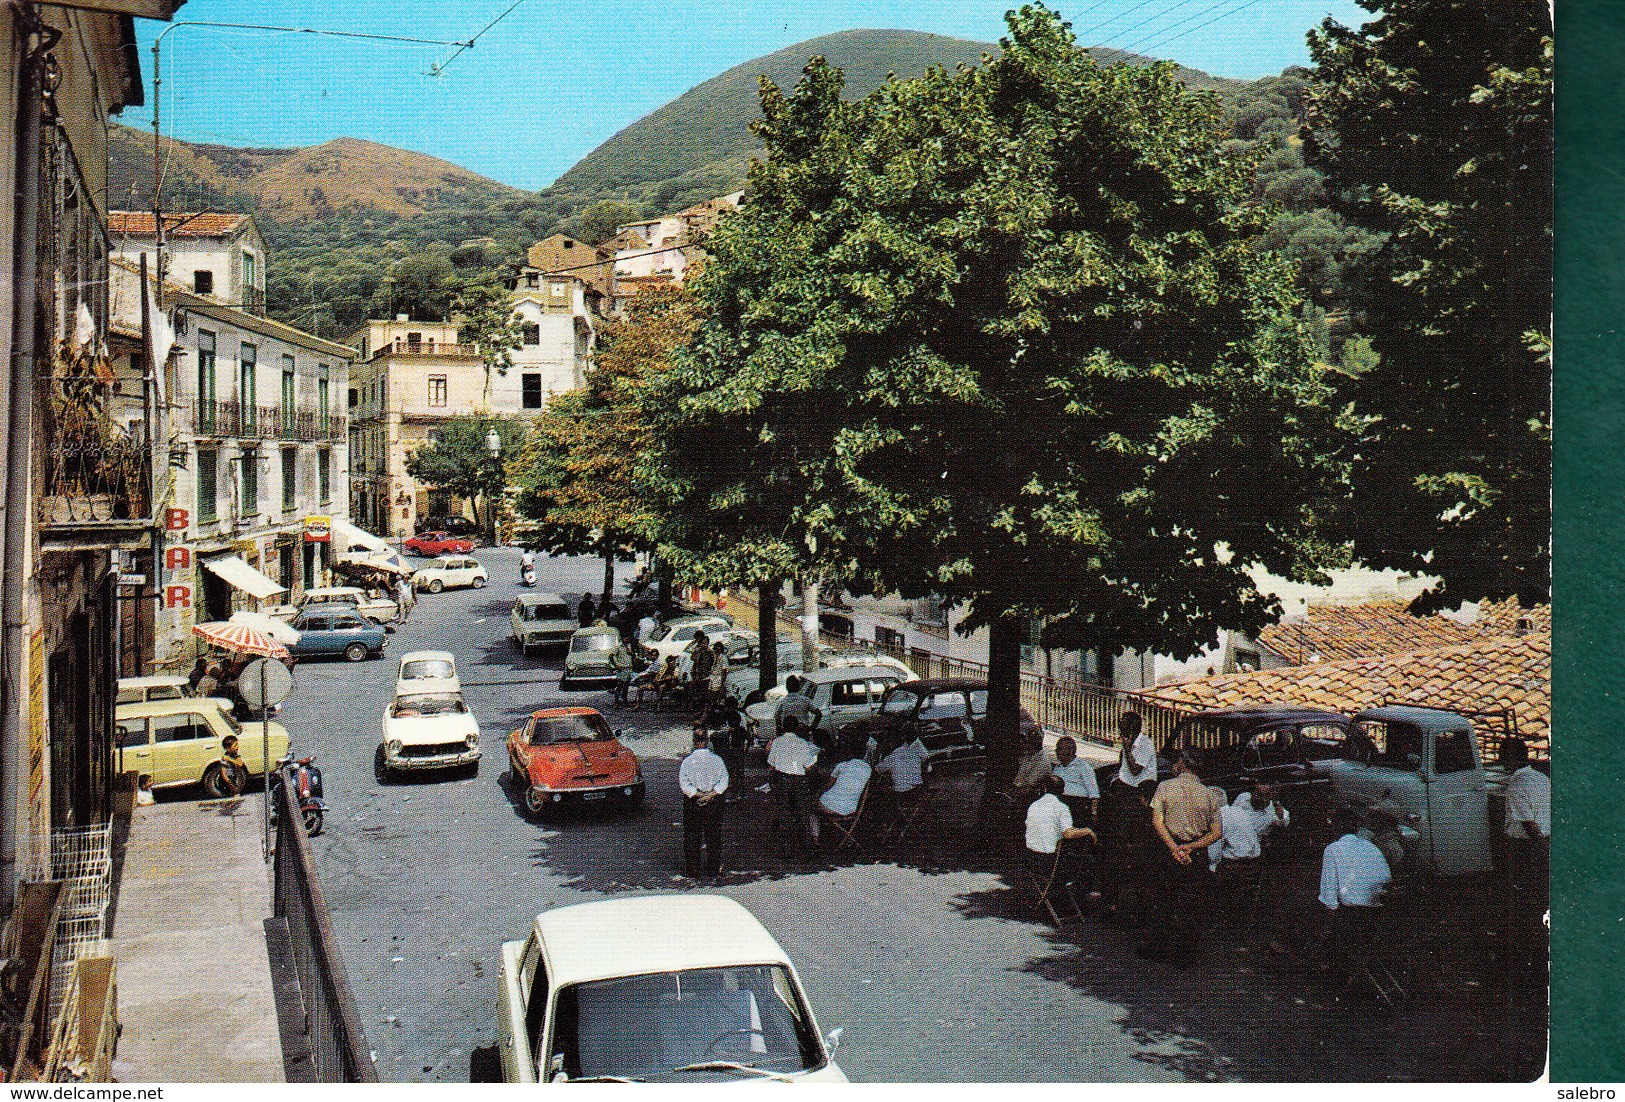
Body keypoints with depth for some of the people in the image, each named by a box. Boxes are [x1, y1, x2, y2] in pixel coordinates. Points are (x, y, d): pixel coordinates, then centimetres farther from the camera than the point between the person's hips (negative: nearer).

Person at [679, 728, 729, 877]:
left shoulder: (688, 760, -10)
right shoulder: (716, 760, -6)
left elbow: (683, 783, -13)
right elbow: (724, 781, -8)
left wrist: (696, 794, -9)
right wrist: (713, 793, -11)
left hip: (692, 802, -1)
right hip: (714, 803, 1)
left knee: (692, 836, 10)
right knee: (713, 836, 12)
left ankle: (693, 869, 13)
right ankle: (713, 868, 18)